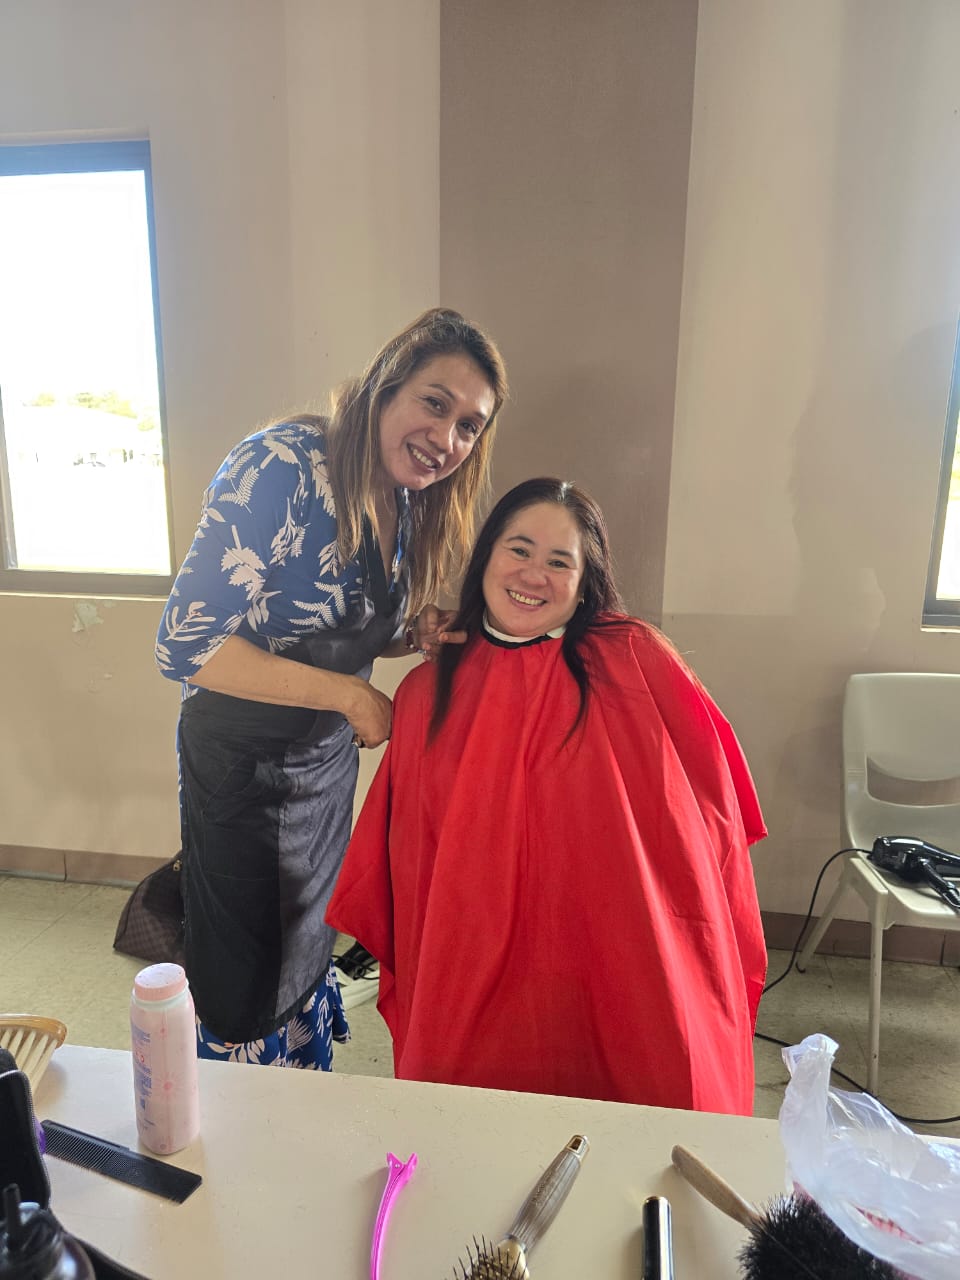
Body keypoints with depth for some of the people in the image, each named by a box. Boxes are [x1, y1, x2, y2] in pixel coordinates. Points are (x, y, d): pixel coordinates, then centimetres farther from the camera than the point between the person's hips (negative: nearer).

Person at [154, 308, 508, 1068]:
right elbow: (186, 642, -26)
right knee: (245, 987, 11)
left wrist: (415, 635, -9)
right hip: (242, 762, -7)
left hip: (329, 753, 7)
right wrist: (350, 696, -24)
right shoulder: (281, 468, -24)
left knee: (309, 955, 24)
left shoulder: (413, 504, 0)